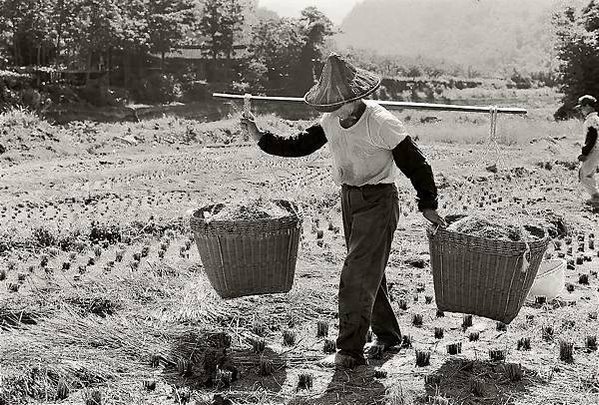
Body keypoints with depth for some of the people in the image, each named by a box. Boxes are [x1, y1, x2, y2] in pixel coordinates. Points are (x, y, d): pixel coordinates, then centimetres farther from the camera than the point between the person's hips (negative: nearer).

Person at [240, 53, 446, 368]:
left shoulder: (381, 123, -21)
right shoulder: (331, 122, -1)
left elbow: (415, 162, -15)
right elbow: (298, 145, 6)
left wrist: (427, 205, -10)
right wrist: (261, 137, -6)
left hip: (378, 202, -7)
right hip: (349, 199, 8)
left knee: (356, 276, -10)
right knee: (369, 272, 18)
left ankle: (350, 351, -2)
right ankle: (387, 334, 35)